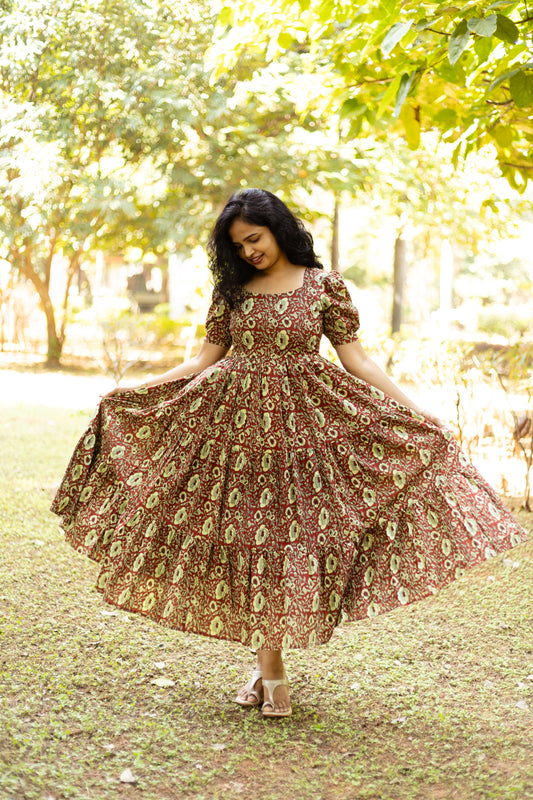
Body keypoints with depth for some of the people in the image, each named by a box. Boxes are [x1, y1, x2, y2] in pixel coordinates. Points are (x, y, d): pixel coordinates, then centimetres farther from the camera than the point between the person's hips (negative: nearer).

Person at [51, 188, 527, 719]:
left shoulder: (324, 285, 0)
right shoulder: (232, 289, 8)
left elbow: (355, 359, 1)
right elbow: (206, 358, 11)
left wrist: (413, 409, -7)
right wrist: (133, 390, 6)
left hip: (300, 423, -2)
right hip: (236, 421, 2)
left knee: (282, 536, -2)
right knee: (244, 536, 1)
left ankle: (268, 665, 11)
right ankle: (270, 667, 14)